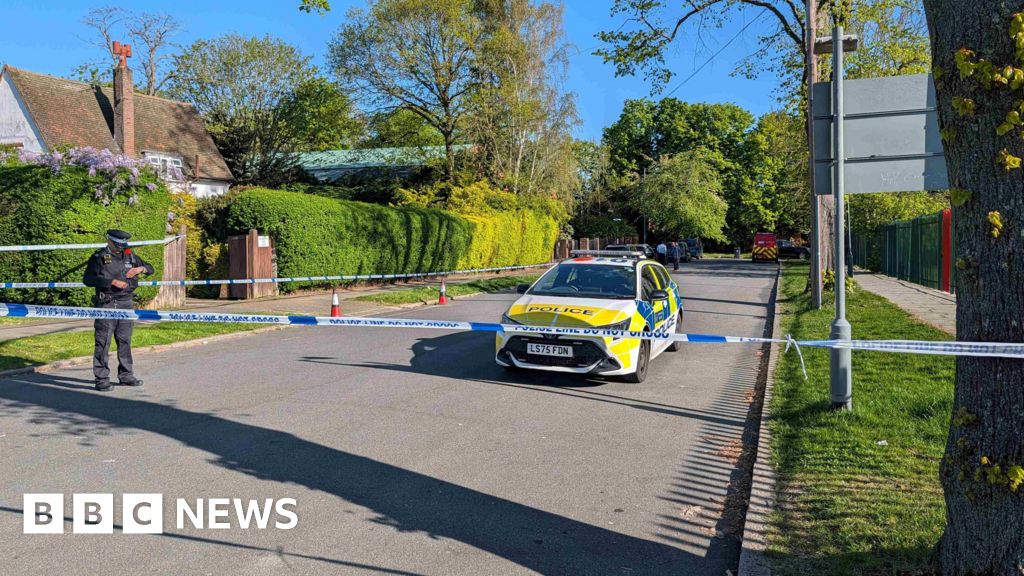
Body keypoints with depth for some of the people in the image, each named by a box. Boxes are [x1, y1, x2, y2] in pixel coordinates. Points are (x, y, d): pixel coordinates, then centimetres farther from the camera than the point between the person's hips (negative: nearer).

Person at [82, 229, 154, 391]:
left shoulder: (130, 255, 12)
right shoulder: (99, 257, -3)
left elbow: (150, 269, 22)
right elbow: (87, 279, -13)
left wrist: (140, 268, -1)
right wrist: (112, 282, -21)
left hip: (126, 304, 5)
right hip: (106, 304, -5)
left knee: (125, 341, 11)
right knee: (103, 342, -4)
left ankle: (126, 376, 20)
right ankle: (101, 379, 0)